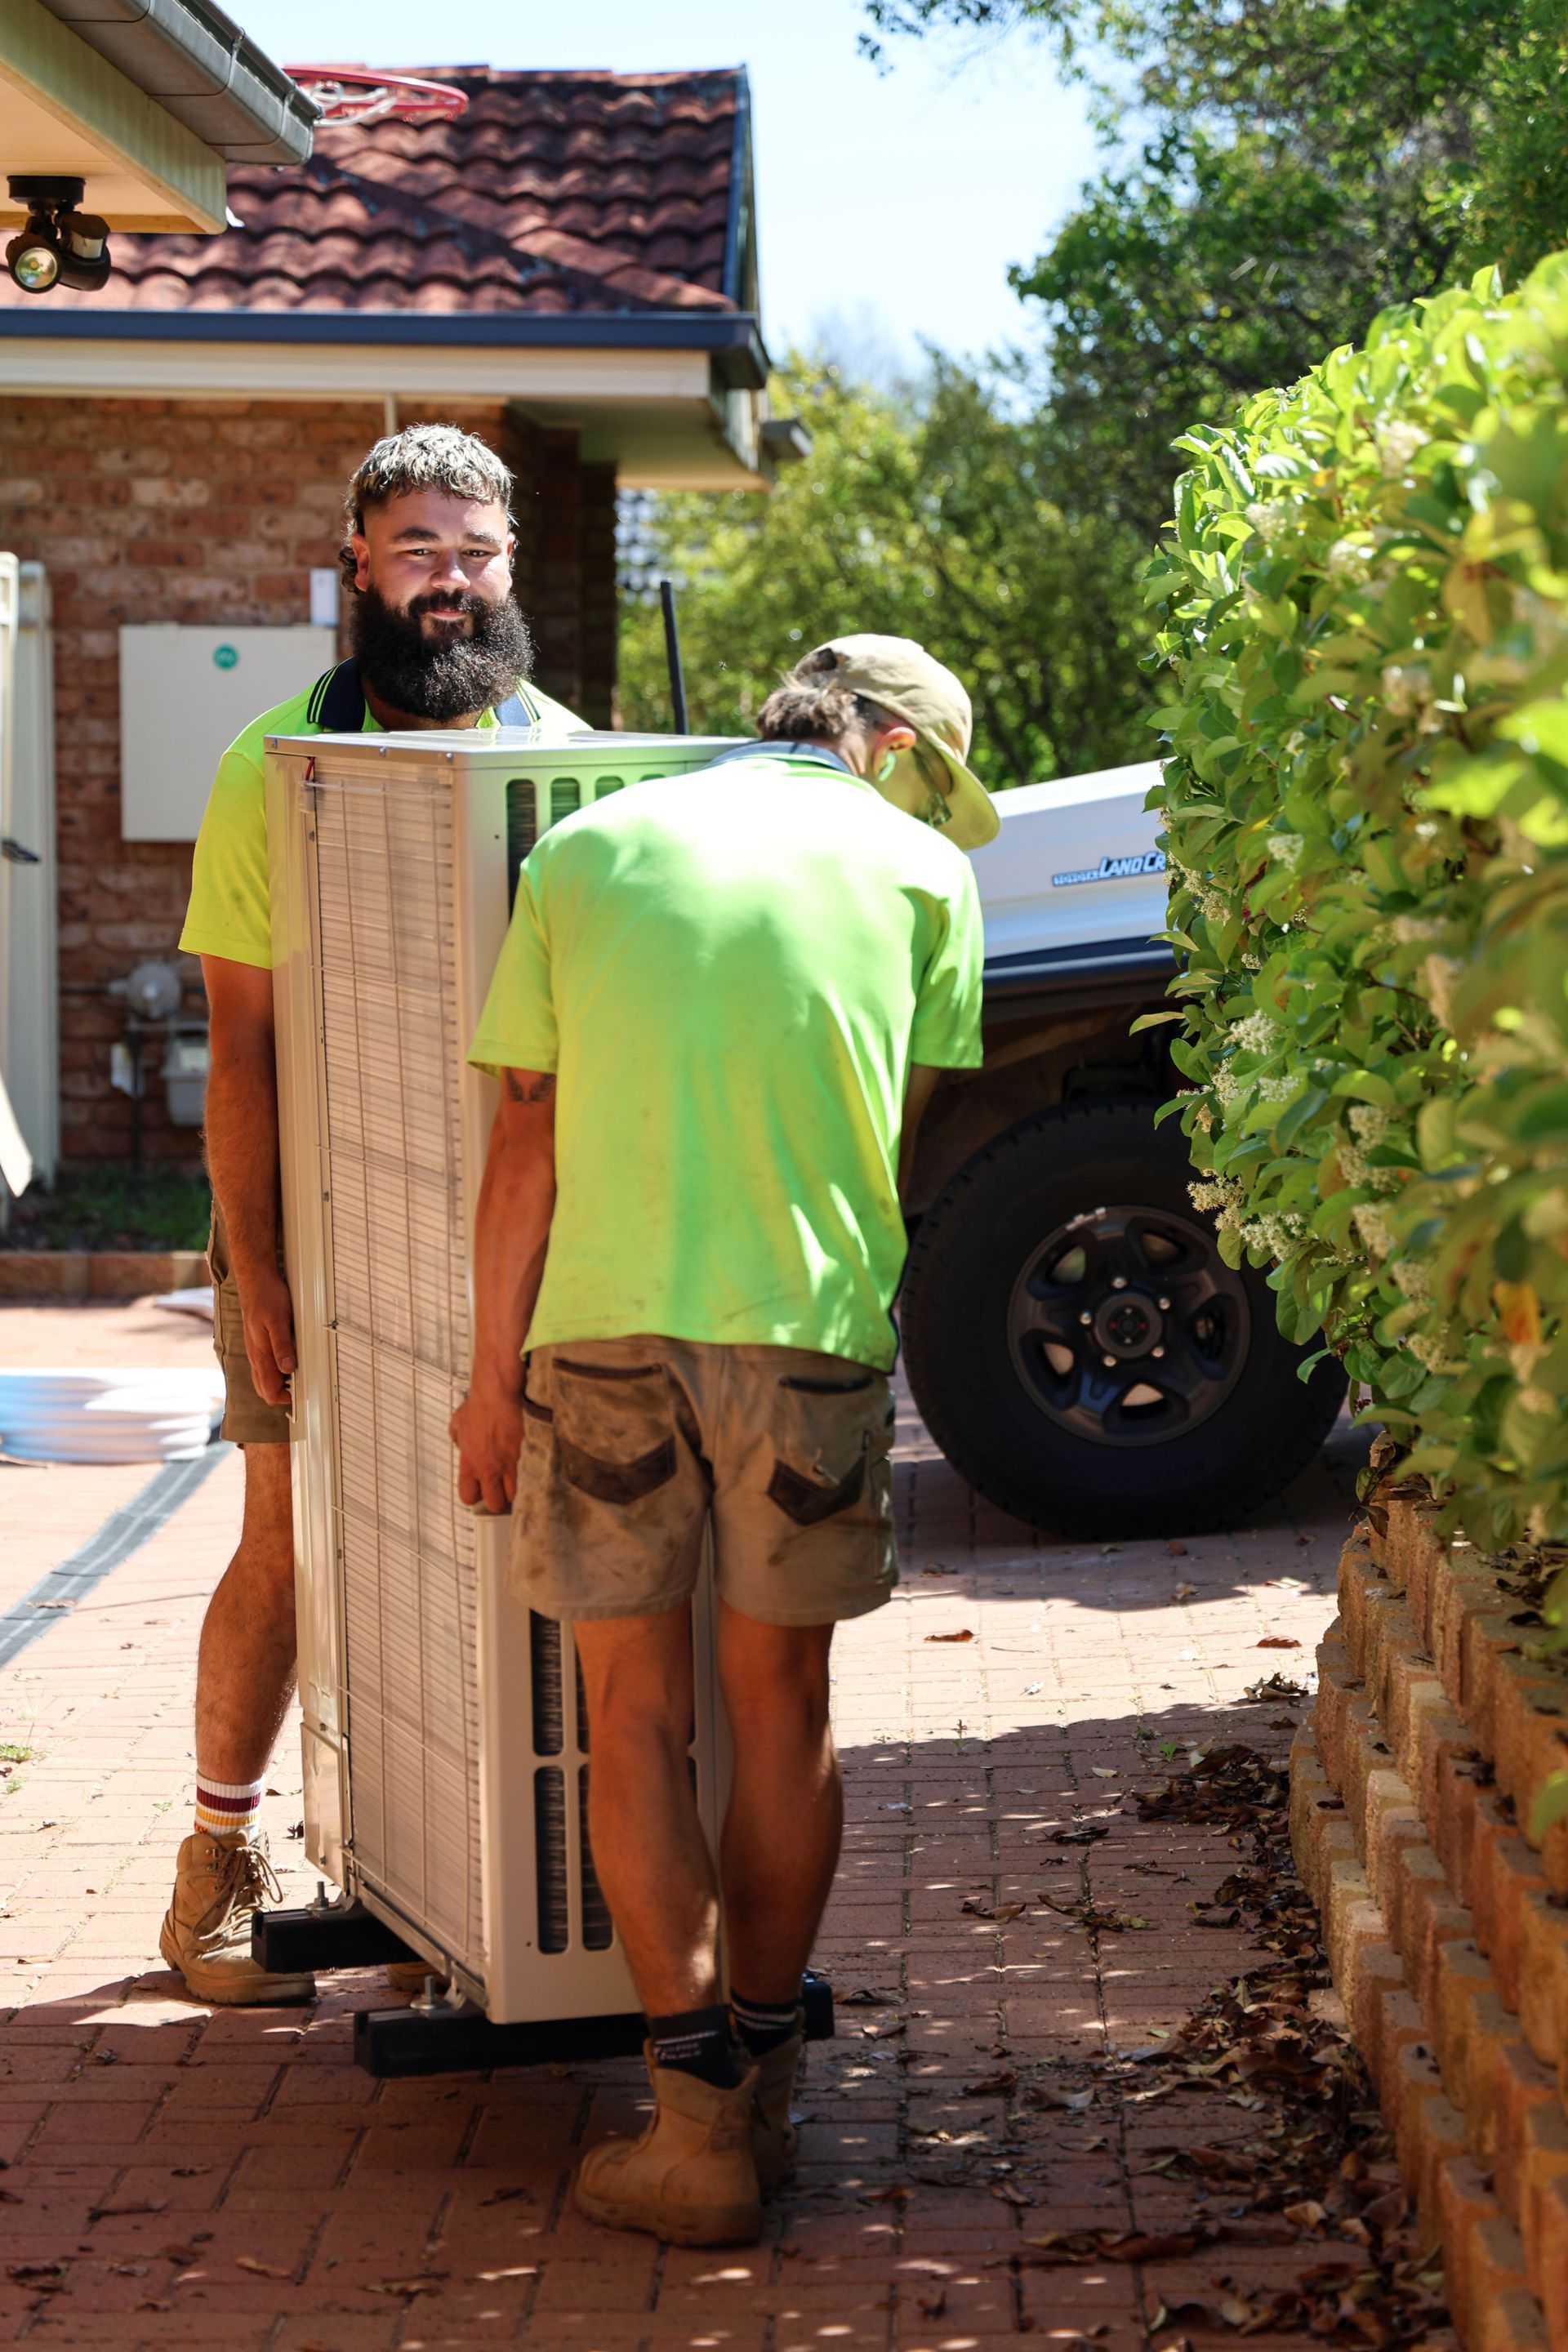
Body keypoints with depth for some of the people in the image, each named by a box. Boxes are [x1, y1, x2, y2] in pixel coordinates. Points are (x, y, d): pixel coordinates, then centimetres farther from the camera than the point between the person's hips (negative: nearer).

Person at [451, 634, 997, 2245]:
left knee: (637, 1716, 6)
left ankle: (697, 2125, 2)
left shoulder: (583, 851, 9)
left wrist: (492, 1379, 9)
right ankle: (762, 2092, 20)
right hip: (811, 1326, 0)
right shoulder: (921, 870, 7)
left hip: (602, 1324, 0)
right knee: (782, 1708, 12)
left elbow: (524, 1144, 6)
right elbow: (895, 1131, 11)